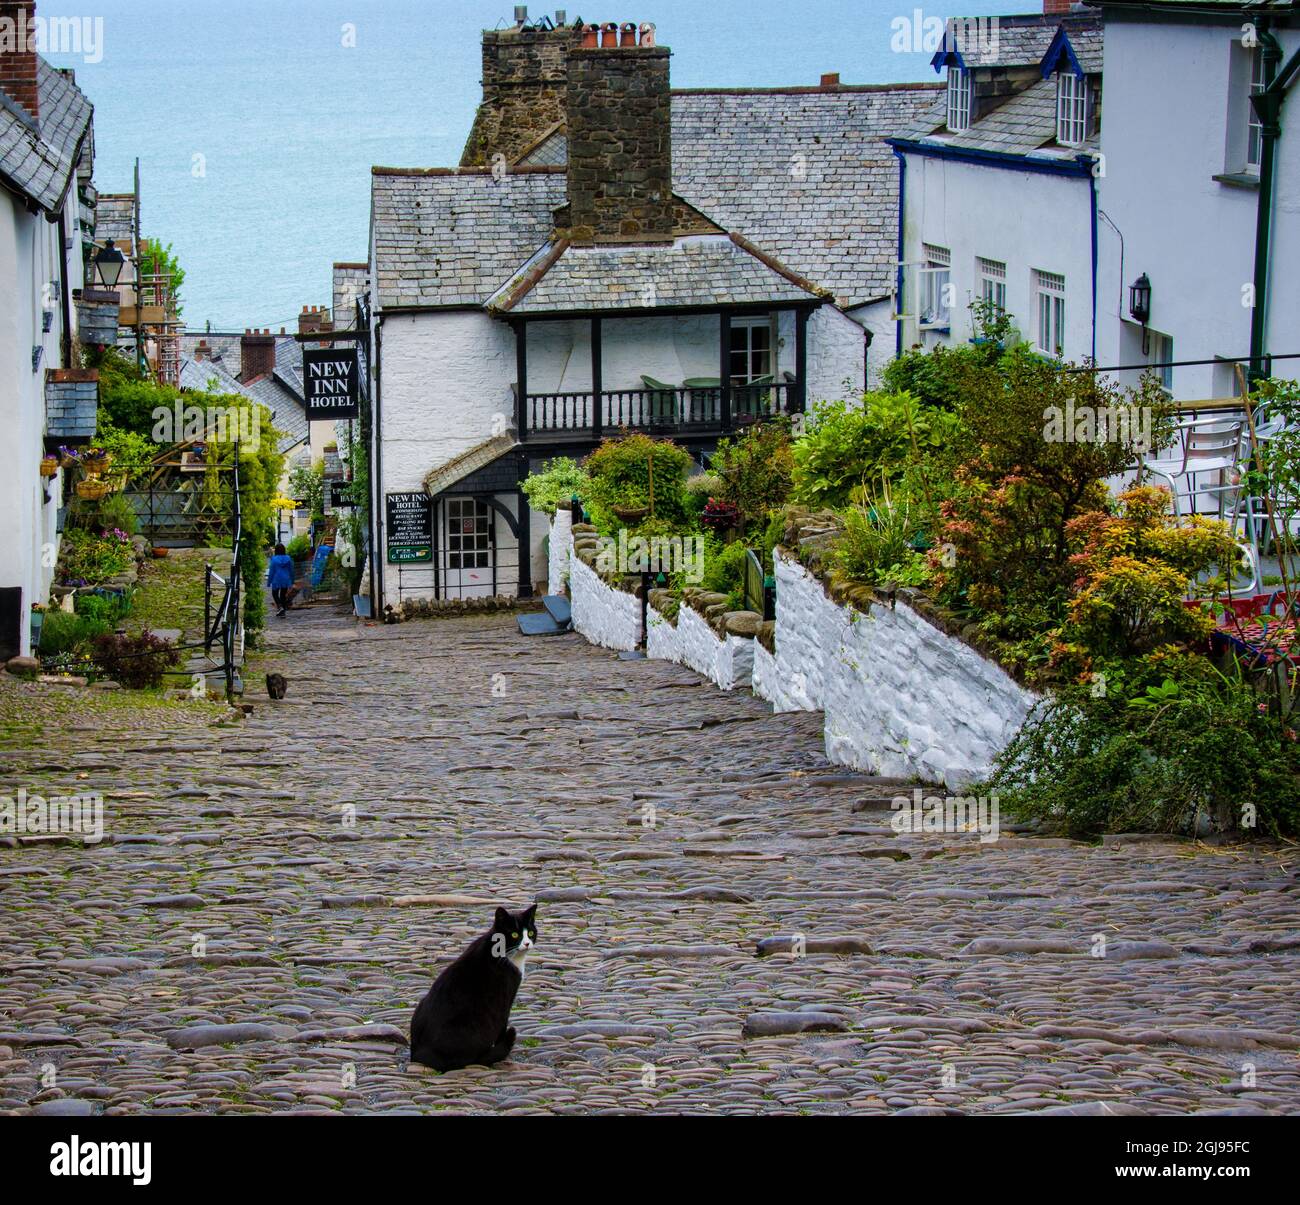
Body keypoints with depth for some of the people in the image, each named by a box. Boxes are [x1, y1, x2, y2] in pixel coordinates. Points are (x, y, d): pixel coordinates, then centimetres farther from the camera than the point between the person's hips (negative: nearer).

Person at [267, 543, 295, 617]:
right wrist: (291, 582, 16)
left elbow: (271, 572, -9)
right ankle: (282, 613, 13)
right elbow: (291, 571, 5)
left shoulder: (274, 560, -13)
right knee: (283, 595, 13)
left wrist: (269, 582, 0)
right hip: (286, 581, 3)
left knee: (274, 594, 15)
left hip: (277, 580, -3)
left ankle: (280, 606, -10)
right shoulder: (288, 559, -2)